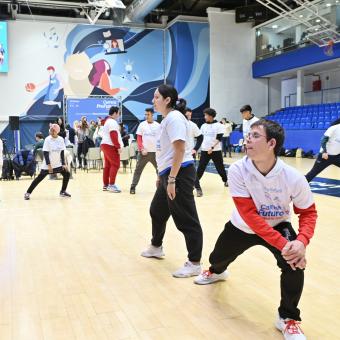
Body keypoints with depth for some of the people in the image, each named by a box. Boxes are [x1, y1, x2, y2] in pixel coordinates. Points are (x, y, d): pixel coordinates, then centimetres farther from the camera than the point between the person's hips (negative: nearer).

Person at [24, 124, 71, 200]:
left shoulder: (61, 139, -2)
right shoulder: (47, 140, -12)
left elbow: (62, 152, 3)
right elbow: (45, 153, -14)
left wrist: (63, 164, -3)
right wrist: (48, 165, -20)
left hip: (58, 164, 4)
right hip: (48, 164, -4)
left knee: (67, 174, -4)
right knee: (40, 178, -5)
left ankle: (63, 192, 13)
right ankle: (28, 193, 5)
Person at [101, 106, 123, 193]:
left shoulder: (107, 121, 22)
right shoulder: (112, 122, -13)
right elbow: (114, 136, -21)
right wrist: (118, 147, -20)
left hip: (105, 145, 11)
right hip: (110, 146, -11)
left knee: (107, 165, 11)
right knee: (115, 164, -11)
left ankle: (105, 185, 14)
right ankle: (111, 185, -13)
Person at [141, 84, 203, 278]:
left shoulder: (174, 118, -14)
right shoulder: (167, 119, 17)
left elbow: (180, 149, -22)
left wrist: (171, 179, -23)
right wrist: (162, 175, 23)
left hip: (179, 174, -11)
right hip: (169, 174, 11)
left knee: (186, 220, -5)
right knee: (157, 211, 23)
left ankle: (194, 264, 4)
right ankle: (156, 248, 42)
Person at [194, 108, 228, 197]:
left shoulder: (218, 125, -5)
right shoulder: (203, 126, 8)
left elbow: (219, 139, -11)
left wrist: (212, 147, -21)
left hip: (216, 151, -3)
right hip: (204, 151, 3)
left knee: (220, 168, 12)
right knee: (200, 169, -6)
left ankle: (225, 181, 37)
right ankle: (197, 187, -5)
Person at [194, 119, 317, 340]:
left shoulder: (294, 178, -29)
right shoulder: (237, 170, -30)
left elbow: (308, 213, -15)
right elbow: (249, 215, -32)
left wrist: (301, 241, -36)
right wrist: (282, 244, -41)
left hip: (278, 225, -1)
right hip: (242, 227, 2)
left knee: (295, 260, -28)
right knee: (217, 259, 20)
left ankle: (288, 318, -2)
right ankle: (217, 272, 63)